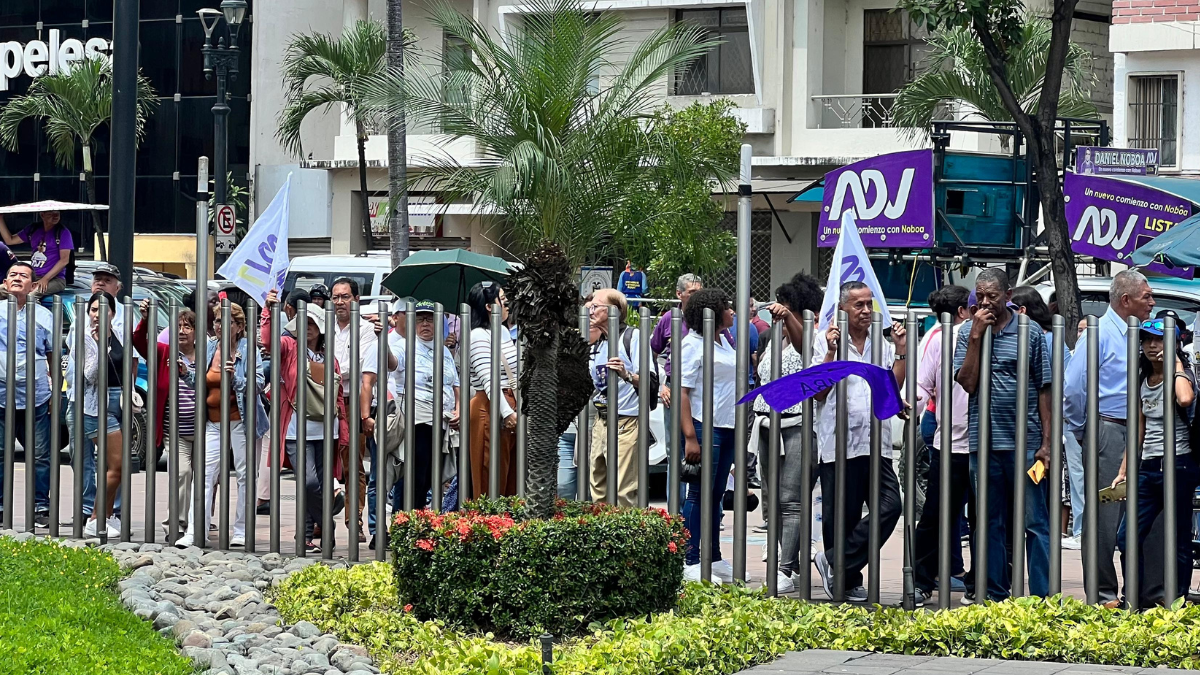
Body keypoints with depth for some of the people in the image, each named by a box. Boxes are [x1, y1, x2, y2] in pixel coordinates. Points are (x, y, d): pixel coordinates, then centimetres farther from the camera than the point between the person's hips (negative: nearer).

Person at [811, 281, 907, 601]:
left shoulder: (883, 345, 15)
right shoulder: (825, 343, 3)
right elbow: (819, 392, -4)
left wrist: (900, 352, 2)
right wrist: (831, 353, -12)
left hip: (877, 444, 4)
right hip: (839, 443, -4)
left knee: (889, 506, -11)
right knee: (841, 518, 1)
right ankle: (847, 583, 12)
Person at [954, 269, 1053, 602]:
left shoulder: (1029, 332, 1)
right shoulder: (967, 332, 7)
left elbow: (1043, 390, 3)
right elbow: (968, 382, -5)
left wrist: (1046, 442, -3)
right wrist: (976, 335, -9)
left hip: (1025, 441, -3)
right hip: (983, 439, 3)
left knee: (1034, 522, -3)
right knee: (992, 523, 10)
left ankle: (1042, 596, -2)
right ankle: (995, 595, 16)